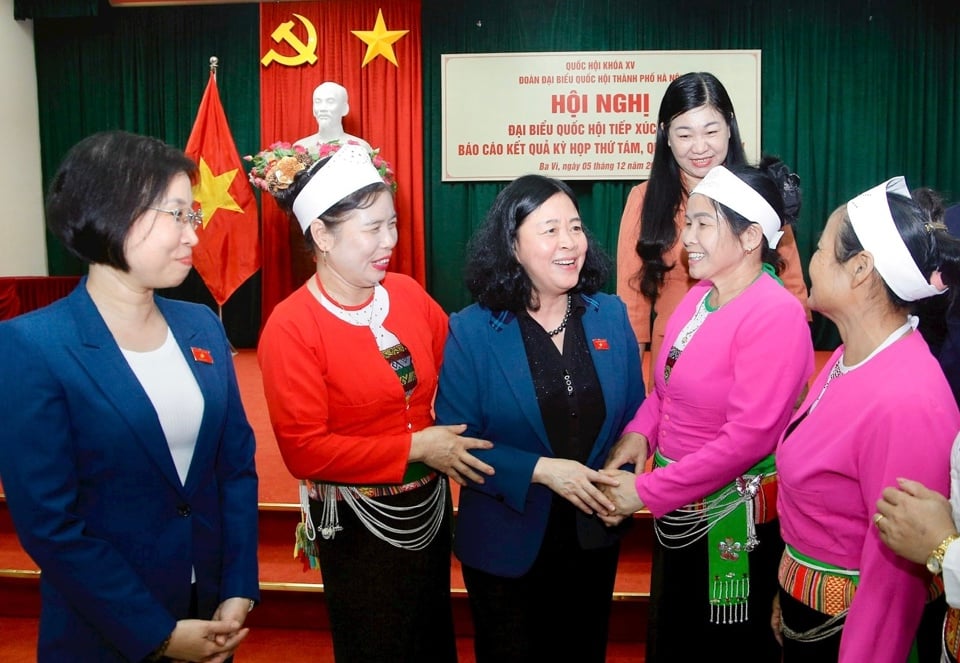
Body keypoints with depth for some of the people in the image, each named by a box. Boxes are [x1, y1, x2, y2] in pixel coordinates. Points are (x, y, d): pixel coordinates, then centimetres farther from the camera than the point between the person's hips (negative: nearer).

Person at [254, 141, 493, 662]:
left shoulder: (407, 293, -3)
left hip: (430, 504, 6)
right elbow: (304, 449, -21)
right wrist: (415, 447, -21)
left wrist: (453, 443, -4)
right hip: (359, 523, -5)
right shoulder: (291, 327, -19)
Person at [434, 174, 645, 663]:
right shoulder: (471, 331, -14)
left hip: (594, 537, 3)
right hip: (505, 544, -3)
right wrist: (541, 470, -24)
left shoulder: (611, 316, -4)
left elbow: (635, 418, 2)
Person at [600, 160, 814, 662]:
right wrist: (640, 431, -7)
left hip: (733, 520, -7)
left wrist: (646, 492, -21)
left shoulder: (776, 315, -21)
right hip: (676, 510, 7)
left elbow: (750, 436, -25)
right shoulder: (699, 295, 3)